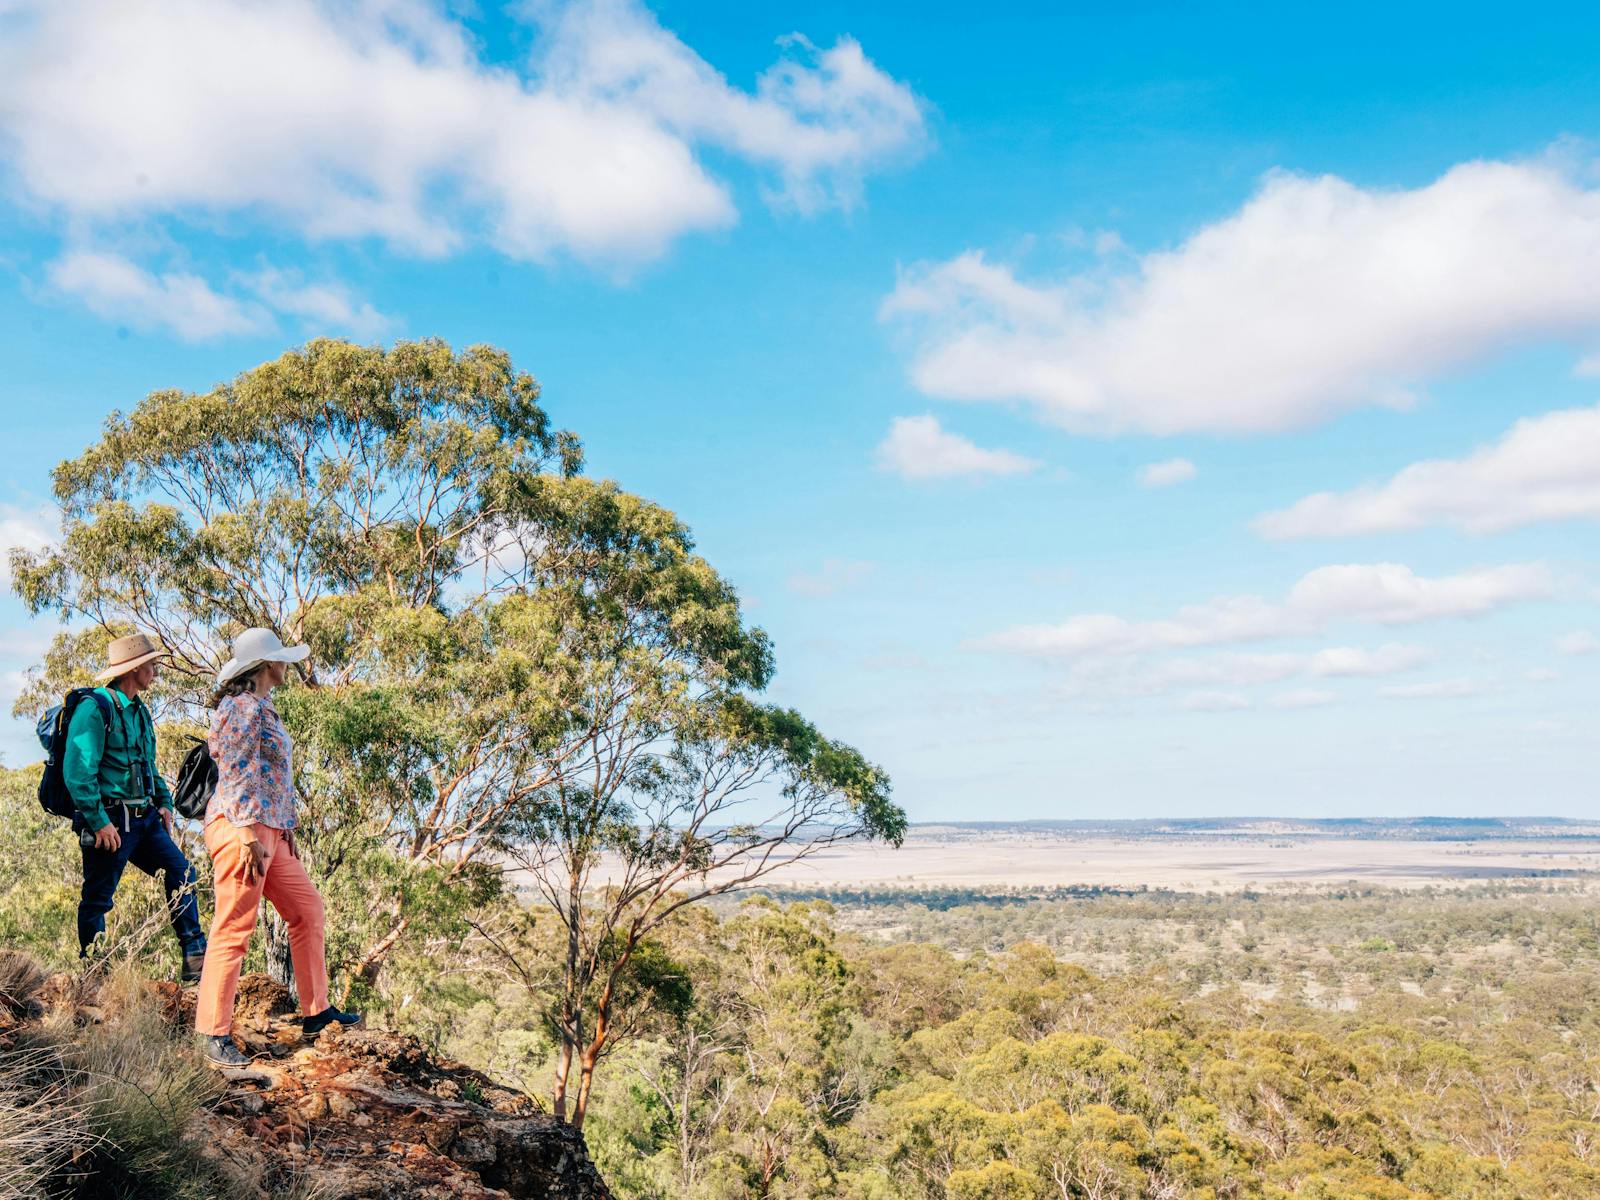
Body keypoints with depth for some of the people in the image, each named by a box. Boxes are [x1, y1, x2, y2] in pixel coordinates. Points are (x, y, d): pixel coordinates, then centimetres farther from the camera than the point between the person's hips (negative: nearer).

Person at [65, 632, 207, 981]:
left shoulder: (139, 712, 16)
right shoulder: (95, 708, -12)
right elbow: (77, 771, -18)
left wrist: (164, 802, 14)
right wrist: (98, 822, -21)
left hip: (144, 818, 8)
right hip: (111, 820, -8)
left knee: (181, 874, 0)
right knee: (97, 898, 1)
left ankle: (195, 960, 0)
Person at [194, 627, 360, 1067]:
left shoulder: (262, 708, 20)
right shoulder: (243, 707, -11)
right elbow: (238, 775, -18)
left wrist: (287, 831, 21)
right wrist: (250, 836, -22)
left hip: (271, 833, 11)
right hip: (241, 829, -10)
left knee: (308, 909, 13)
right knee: (234, 928, -8)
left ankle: (316, 1010, 20)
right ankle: (213, 1033, -2)